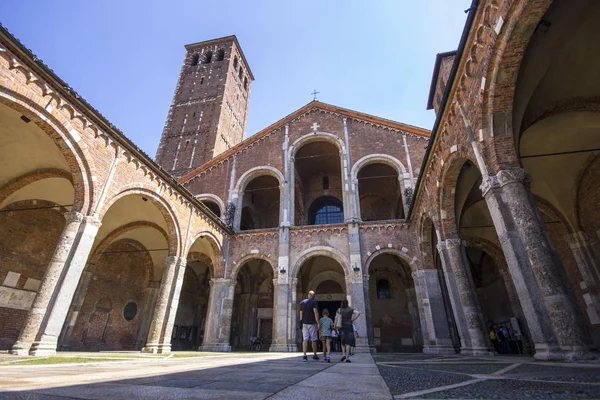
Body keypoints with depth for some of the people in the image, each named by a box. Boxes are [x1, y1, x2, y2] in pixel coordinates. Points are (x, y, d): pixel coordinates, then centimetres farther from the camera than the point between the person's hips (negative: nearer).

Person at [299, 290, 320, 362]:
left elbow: (301, 313, 11)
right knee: (313, 339, 10)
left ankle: (305, 355, -10)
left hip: (304, 323, 4)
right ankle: (315, 355, 23)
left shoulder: (302, 302, 8)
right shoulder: (313, 302, -8)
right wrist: (318, 323, -13)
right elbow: (316, 313, -16)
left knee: (305, 339, 0)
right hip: (312, 323, -4)